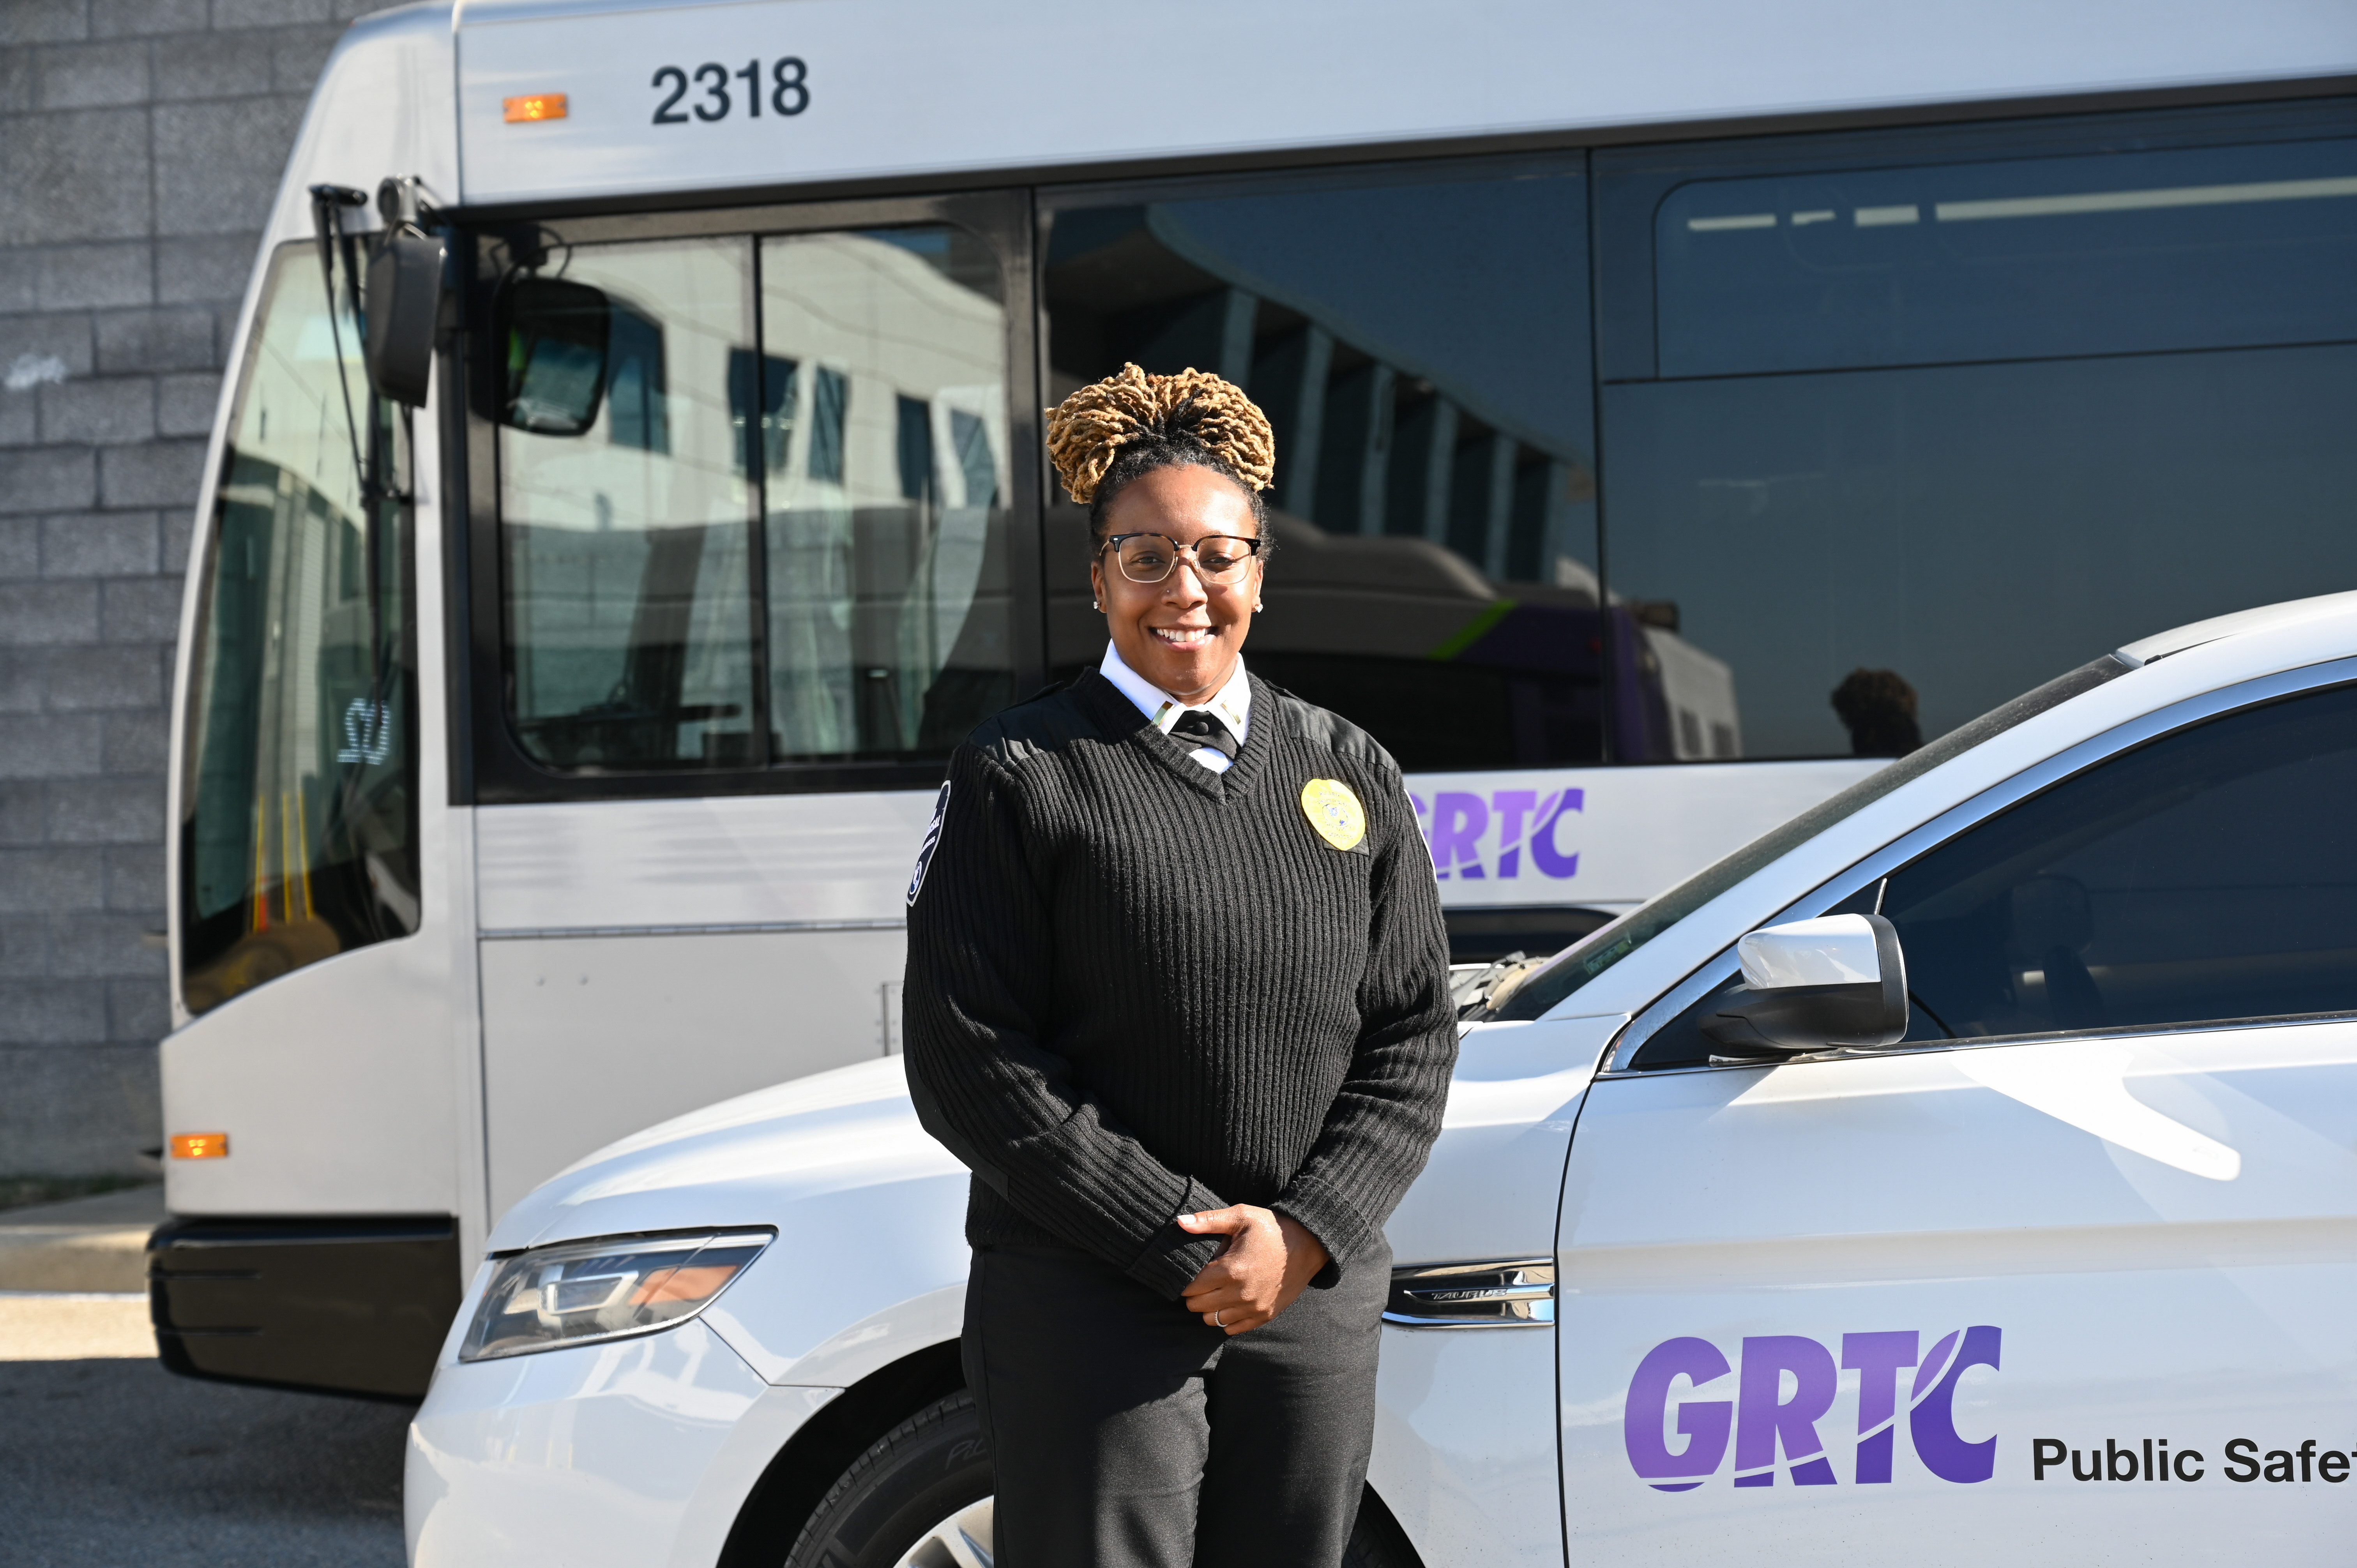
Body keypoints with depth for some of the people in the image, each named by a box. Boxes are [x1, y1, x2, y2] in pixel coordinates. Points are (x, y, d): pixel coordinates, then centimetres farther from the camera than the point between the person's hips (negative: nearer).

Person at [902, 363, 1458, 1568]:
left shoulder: (1348, 773, 10)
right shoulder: (1019, 776, -3)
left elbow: (1414, 1030, 7)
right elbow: (967, 1064, -9)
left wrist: (1304, 1233, -8)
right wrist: (1185, 1244, -13)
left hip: (1319, 1300, 4)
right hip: (1087, 1315, -4)